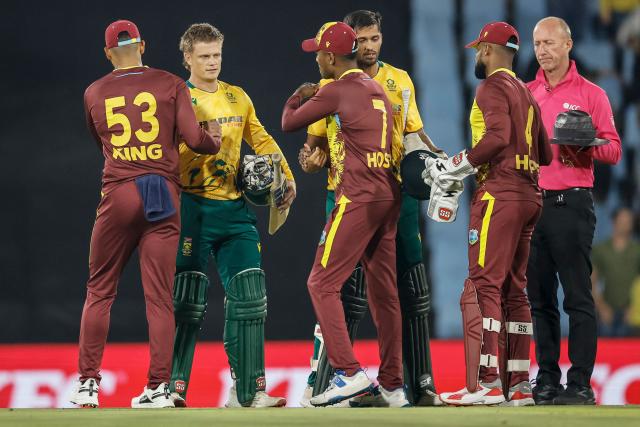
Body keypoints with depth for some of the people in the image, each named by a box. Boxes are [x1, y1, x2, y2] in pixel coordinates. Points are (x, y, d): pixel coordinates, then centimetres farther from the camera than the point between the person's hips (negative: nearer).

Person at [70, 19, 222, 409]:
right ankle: (159, 388, -2)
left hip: (118, 194, 1)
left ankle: (88, 384, 7)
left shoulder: (94, 94, 10)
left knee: (100, 290, 10)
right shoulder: (170, 85, 3)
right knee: (160, 296, 1)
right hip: (164, 194, -1)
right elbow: (194, 139, -4)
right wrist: (215, 141, 16)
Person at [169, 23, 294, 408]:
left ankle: (248, 391, 7)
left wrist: (286, 177, 11)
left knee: (249, 294, 1)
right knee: (186, 298, -7)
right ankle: (173, 387, -1)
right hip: (192, 207, -5)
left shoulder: (238, 98, 15)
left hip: (233, 209, 5)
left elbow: (261, 139, 22)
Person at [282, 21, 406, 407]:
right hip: (389, 196, 8)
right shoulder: (377, 89, 17)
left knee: (323, 283, -5)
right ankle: (393, 386, 12)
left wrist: (299, 96, 23)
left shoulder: (335, 91, -7)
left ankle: (350, 372, -15)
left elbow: (289, 123, 4)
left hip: (358, 199, -8)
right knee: (384, 290, 10)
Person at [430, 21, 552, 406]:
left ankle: (485, 384, -19)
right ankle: (519, 385, 10)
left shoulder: (493, 87, -5)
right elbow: (544, 154, 21)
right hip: (529, 195, 9)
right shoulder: (526, 94, 21)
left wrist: (456, 168, -15)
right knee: (514, 288, 11)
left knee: (482, 287, -11)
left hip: (500, 194, -9)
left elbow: (498, 137, -21)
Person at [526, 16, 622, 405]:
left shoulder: (590, 94, 3)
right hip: (531, 201, 5)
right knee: (540, 297, 7)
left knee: (578, 297, -6)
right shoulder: (525, 94, 14)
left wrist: (585, 144, -18)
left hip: (572, 202, -4)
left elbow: (613, 150, 1)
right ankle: (546, 379, 12)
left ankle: (580, 384, -7)